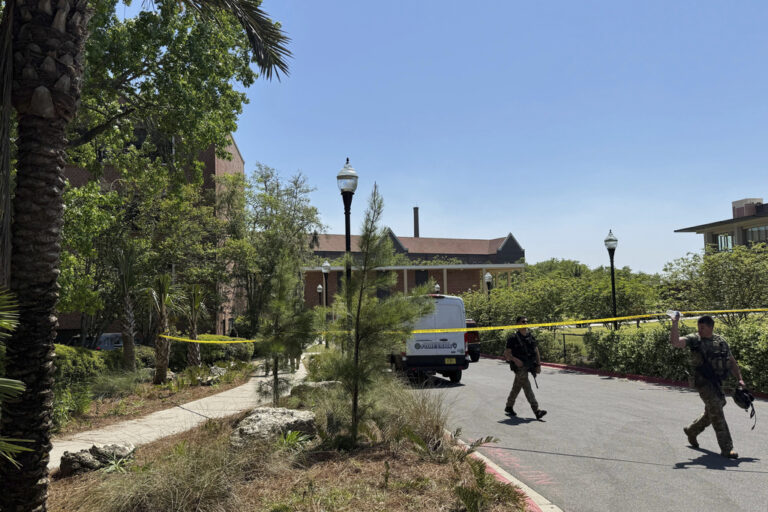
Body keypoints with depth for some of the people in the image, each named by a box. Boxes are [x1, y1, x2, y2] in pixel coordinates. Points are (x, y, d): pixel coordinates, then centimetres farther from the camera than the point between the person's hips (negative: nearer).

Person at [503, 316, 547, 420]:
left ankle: (509, 407, 30)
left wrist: (538, 365, 6)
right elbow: (506, 353, -9)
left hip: (528, 366, 6)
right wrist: (515, 359, -27)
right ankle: (536, 410, -14)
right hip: (519, 366, -6)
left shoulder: (531, 337, 10)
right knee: (527, 387, -11)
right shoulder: (513, 338, -8)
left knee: (516, 387, 17)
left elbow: (536, 351, 14)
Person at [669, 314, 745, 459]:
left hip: (718, 381, 6)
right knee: (716, 412, -11)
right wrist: (675, 324, -26)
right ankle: (727, 449, -7)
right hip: (704, 382, -6)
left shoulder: (721, 341, 9)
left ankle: (691, 431, 38)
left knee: (711, 414, 16)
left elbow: (731, 361, 17)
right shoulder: (694, 340, -5)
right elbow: (675, 342, -21)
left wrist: (739, 378, 10)